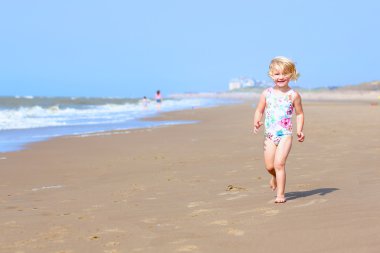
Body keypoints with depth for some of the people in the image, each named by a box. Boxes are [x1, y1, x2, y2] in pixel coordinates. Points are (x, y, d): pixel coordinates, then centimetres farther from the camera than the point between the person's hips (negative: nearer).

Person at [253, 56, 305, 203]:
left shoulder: (293, 95, -2)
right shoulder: (267, 94, 3)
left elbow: (299, 114, 5)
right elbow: (259, 111, 9)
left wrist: (299, 130, -7)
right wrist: (256, 123, -10)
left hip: (285, 134, -3)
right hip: (269, 135, 3)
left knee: (279, 163, -14)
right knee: (269, 166, 4)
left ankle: (280, 194, -5)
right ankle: (276, 176, 40)